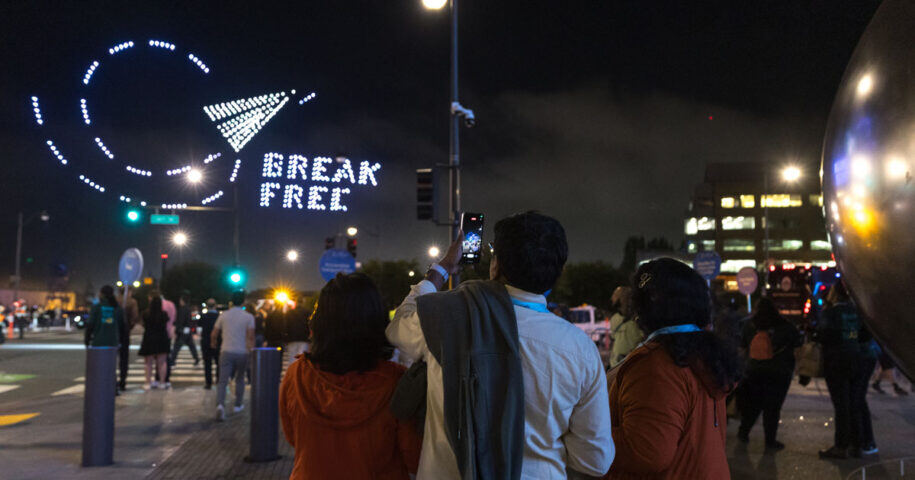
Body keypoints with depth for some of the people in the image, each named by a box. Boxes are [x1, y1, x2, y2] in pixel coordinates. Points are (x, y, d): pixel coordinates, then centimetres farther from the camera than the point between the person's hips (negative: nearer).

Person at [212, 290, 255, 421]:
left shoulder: (224, 315, 3)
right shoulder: (248, 317, -3)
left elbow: (214, 334, 8)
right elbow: (250, 337, -11)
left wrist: (213, 344, 28)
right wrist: (251, 351, -4)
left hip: (226, 352, 0)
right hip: (242, 352, 0)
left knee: (223, 381, -4)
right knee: (240, 379, 20)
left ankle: (220, 404, -24)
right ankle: (238, 405, 28)